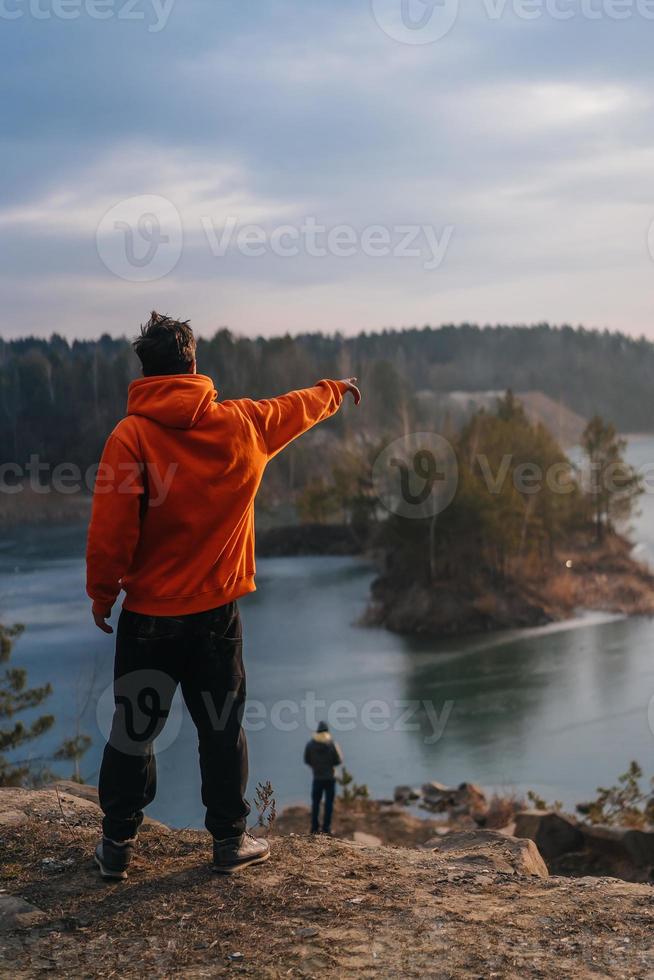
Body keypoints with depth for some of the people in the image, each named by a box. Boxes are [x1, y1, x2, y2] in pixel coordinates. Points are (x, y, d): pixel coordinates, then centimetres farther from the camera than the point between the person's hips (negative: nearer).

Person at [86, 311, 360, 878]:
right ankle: (230, 841, 20)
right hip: (216, 612, 2)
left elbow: (111, 527, -14)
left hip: (148, 614, -1)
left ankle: (118, 843, 18)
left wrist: (102, 593, 0)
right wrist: (336, 391, 39)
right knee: (222, 729, 12)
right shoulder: (242, 424, -2)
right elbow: (298, 408, 19)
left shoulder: (131, 435, -13)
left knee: (134, 728, 9)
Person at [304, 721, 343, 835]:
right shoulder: (332, 744, -12)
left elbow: (307, 760, -1)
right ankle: (326, 828, 3)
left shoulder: (310, 744, -7)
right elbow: (338, 760, -10)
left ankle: (314, 827, 11)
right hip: (330, 777, -1)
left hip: (317, 777, 1)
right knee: (329, 803, 6)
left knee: (315, 803, 12)